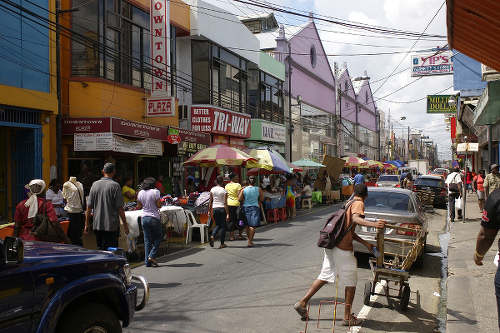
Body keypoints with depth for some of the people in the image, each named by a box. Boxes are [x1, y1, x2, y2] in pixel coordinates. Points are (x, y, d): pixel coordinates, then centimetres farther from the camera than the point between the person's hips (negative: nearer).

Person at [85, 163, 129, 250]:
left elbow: (89, 206, 6)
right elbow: (120, 208, -11)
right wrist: (125, 224, -3)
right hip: (111, 225, -5)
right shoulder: (115, 185, -9)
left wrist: (87, 224, 14)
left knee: (100, 250, 16)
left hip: (97, 225, 5)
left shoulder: (95, 184, 5)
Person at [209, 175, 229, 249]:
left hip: (214, 208, 4)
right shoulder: (224, 191, -8)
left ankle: (212, 236, -9)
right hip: (222, 208, -3)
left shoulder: (212, 190, 3)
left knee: (217, 225, 19)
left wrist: (209, 211, 12)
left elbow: (210, 201, 4)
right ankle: (222, 244, 11)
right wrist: (227, 214, -8)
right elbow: (225, 203, -10)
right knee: (223, 226, 8)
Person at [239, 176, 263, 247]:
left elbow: (240, 199, -3)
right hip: (255, 207, -2)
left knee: (247, 225, 15)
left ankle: (250, 240, 26)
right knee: (253, 225, -2)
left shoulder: (243, 190, -4)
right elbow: (261, 199, 3)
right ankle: (250, 241, -9)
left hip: (246, 207, 2)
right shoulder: (259, 189, -4)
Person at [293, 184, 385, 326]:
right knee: (351, 282, 5)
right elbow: (355, 219, -27)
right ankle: (348, 317, 13)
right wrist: (373, 224, -41)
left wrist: (366, 243, 24)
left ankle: (302, 302, 16)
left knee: (325, 276, 16)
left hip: (332, 244, 8)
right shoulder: (358, 203, -4)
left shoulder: (349, 203, 22)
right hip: (343, 248, -8)